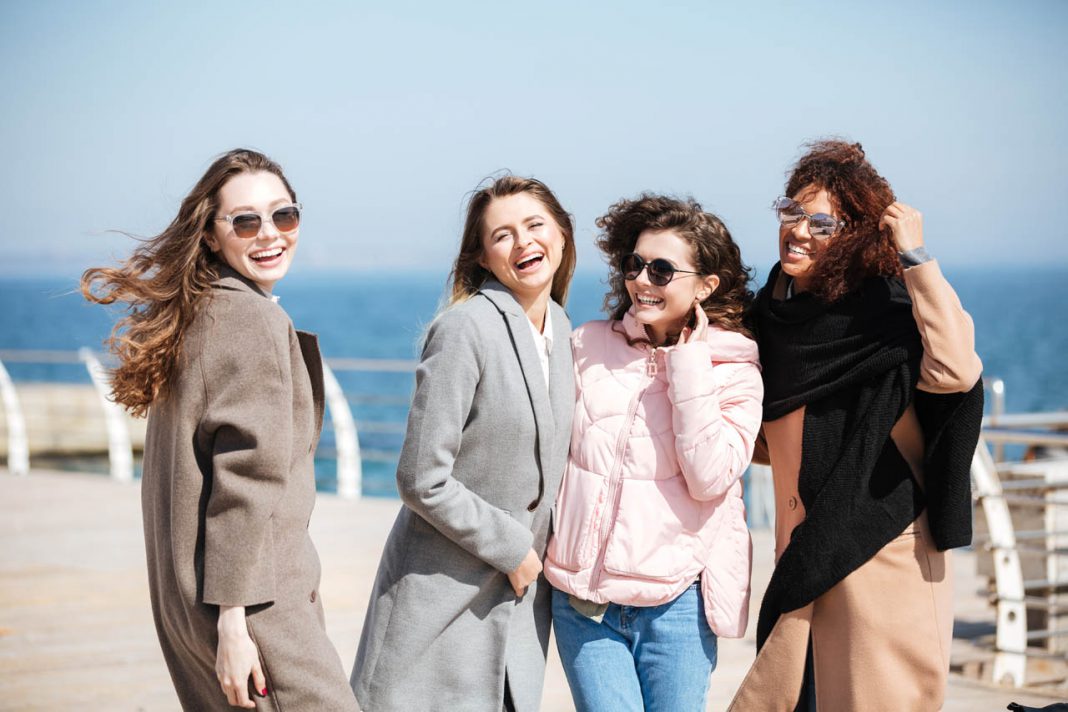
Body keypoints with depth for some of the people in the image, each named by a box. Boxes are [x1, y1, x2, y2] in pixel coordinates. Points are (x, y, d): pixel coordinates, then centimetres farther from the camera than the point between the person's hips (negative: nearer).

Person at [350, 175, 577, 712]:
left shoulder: (560, 330, 7)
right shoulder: (465, 330, -16)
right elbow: (422, 481, -19)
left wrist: (538, 553, 9)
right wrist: (511, 549, -12)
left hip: (519, 589, 7)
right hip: (443, 595, -7)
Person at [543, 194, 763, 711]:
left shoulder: (734, 372, 0)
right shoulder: (588, 346, 6)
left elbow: (710, 479, -13)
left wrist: (690, 367, -11)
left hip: (675, 602, -1)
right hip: (582, 594, 1)